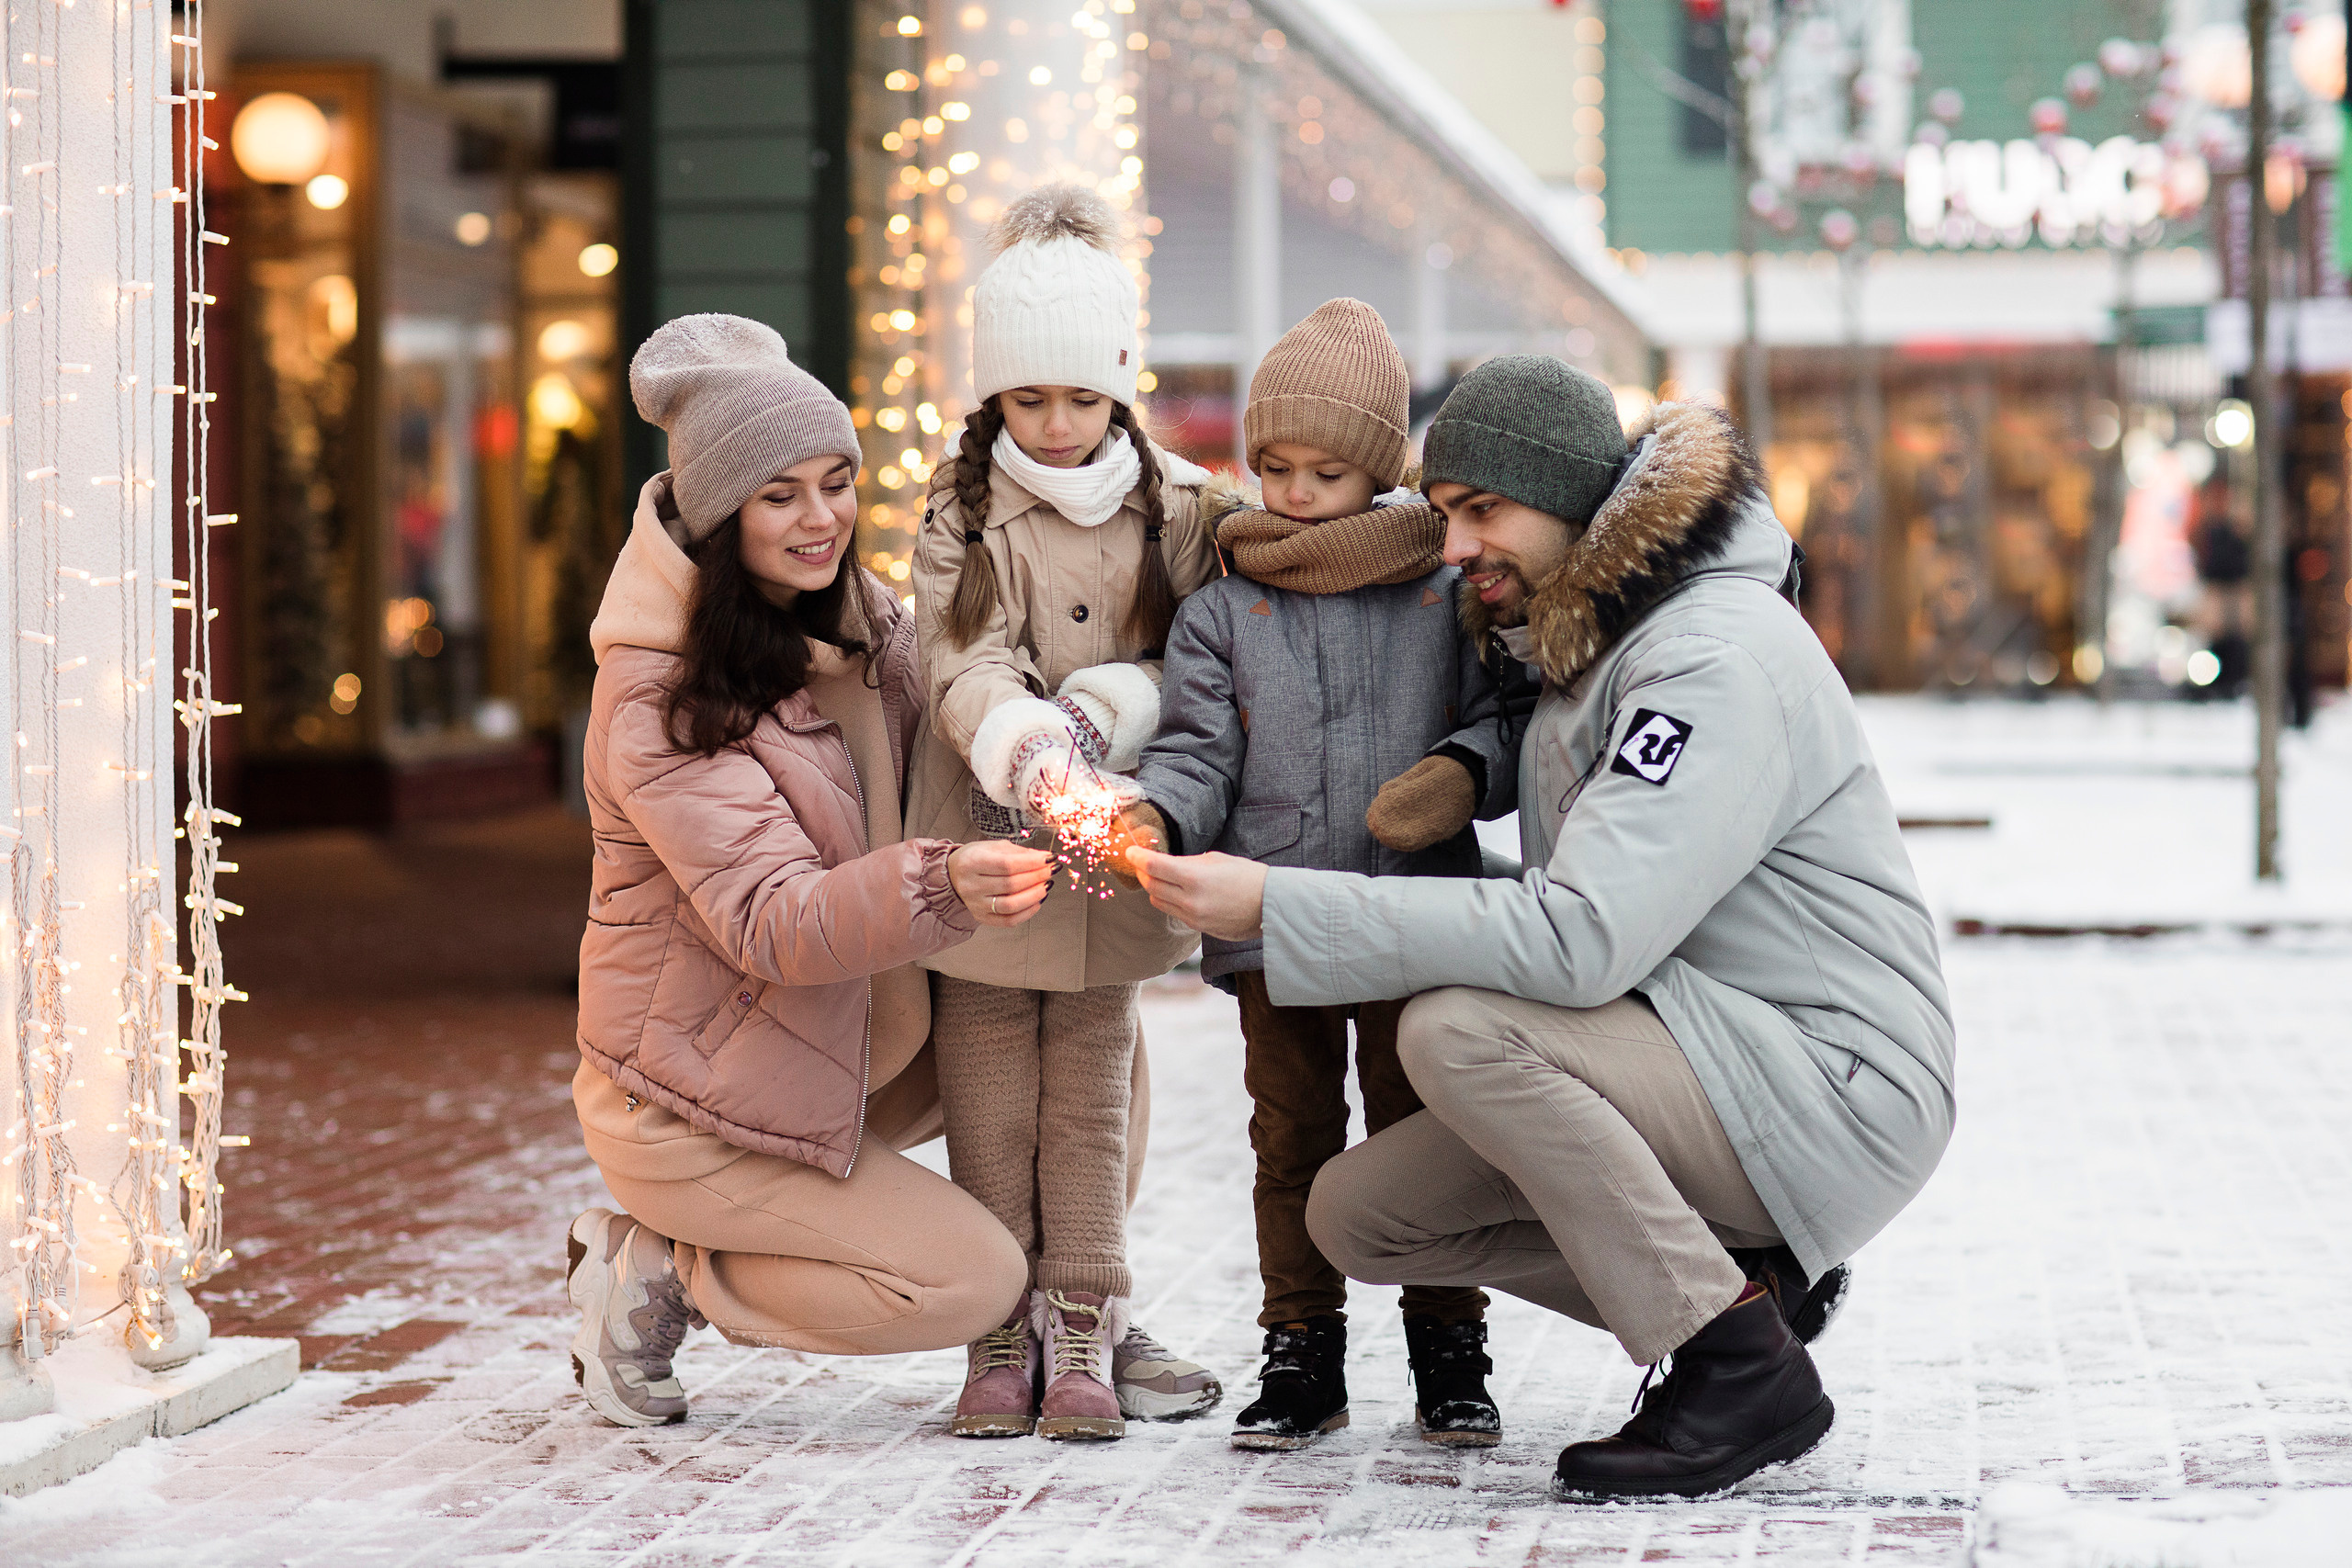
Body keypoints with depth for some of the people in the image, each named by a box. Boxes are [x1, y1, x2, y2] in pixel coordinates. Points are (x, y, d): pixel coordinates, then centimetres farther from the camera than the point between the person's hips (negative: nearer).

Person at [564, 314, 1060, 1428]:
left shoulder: (857, 620, 1)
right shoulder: (658, 701, -23)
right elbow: (771, 923, -30)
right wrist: (941, 888, -49)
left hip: (838, 1053, 8)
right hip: (688, 1102, -8)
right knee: (974, 1277, -15)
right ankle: (650, 1272, -1)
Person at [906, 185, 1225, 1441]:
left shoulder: (1176, 509, 3)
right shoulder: (962, 512, -1)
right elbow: (964, 669, -13)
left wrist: (1097, 713, -19)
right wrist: (1024, 748, -33)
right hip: (982, 851, -1)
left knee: (1093, 1092, 6)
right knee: (990, 1097, 4)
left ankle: (1087, 1333, 12)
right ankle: (1001, 1338, 12)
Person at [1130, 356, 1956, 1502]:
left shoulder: (1720, 658, -19)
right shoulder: (1586, 651, 13)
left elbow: (1581, 940, -28)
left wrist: (1281, 908, -27)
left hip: (1835, 1085, -9)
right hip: (1712, 1077, 9)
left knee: (1455, 1027, -28)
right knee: (1357, 1213, 0)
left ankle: (1741, 1367, -17)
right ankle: (1737, 1285, 5)